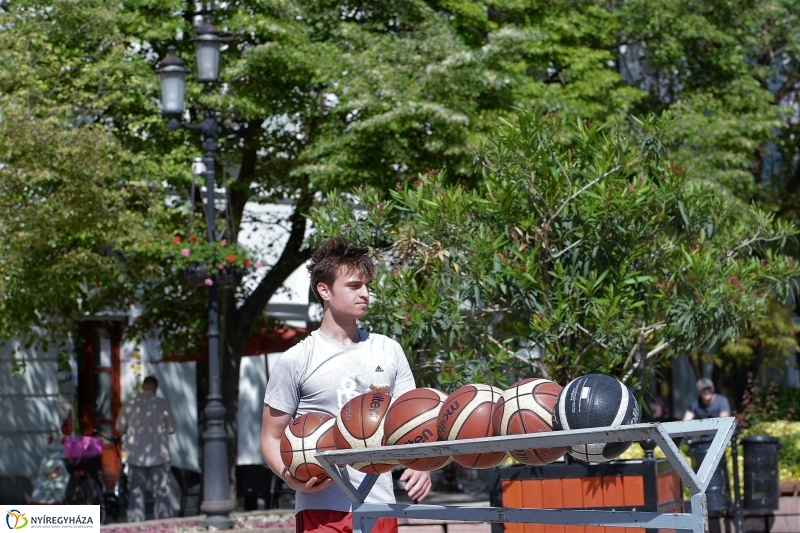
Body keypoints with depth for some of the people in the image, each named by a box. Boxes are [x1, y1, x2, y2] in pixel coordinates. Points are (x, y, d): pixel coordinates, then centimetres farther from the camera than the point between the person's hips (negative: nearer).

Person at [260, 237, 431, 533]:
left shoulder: (388, 351, 13)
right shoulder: (296, 361, 0)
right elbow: (272, 437, 3)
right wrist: (292, 478, -18)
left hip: (380, 507, 4)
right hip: (321, 509, -4)